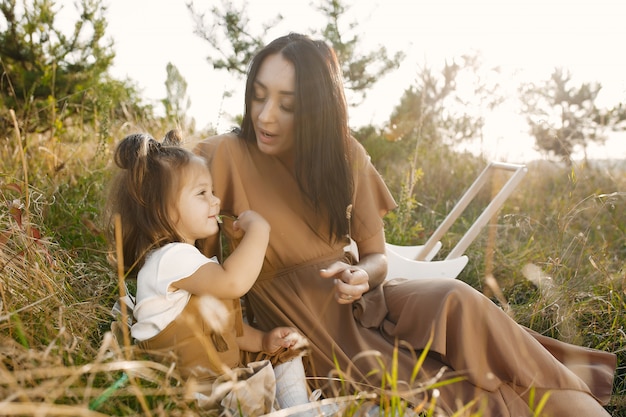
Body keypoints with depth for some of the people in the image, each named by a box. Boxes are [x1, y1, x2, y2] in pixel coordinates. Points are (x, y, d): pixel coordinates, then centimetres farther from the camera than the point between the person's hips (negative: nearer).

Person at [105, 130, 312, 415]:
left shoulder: (192, 260, 11)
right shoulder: (169, 258, -22)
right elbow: (234, 282, -39)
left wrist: (264, 340, -1)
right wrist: (257, 230, -25)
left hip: (225, 376, 10)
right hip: (197, 392, -10)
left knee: (286, 359, 10)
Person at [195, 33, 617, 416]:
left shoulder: (345, 155, 0)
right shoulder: (227, 157, -12)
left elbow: (376, 258, 3)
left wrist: (360, 275, -20)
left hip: (359, 301, 4)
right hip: (313, 331, -3)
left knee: (455, 301, -26)